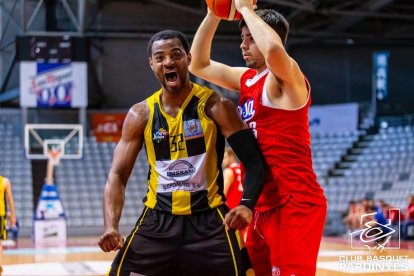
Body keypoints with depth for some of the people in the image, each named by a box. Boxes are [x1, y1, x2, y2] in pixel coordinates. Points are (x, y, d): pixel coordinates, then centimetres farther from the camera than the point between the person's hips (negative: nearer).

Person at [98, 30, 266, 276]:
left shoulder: (214, 105, -6)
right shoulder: (141, 114, 2)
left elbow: (255, 161, -9)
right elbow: (118, 175, 2)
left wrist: (247, 205, -29)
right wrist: (111, 226, -15)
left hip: (209, 219, -2)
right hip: (158, 219, 2)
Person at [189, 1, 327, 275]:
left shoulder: (286, 76, -10)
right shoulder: (246, 79, 16)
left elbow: (274, 49, -33)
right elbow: (198, 64, 18)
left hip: (295, 204, -9)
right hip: (263, 206, 9)